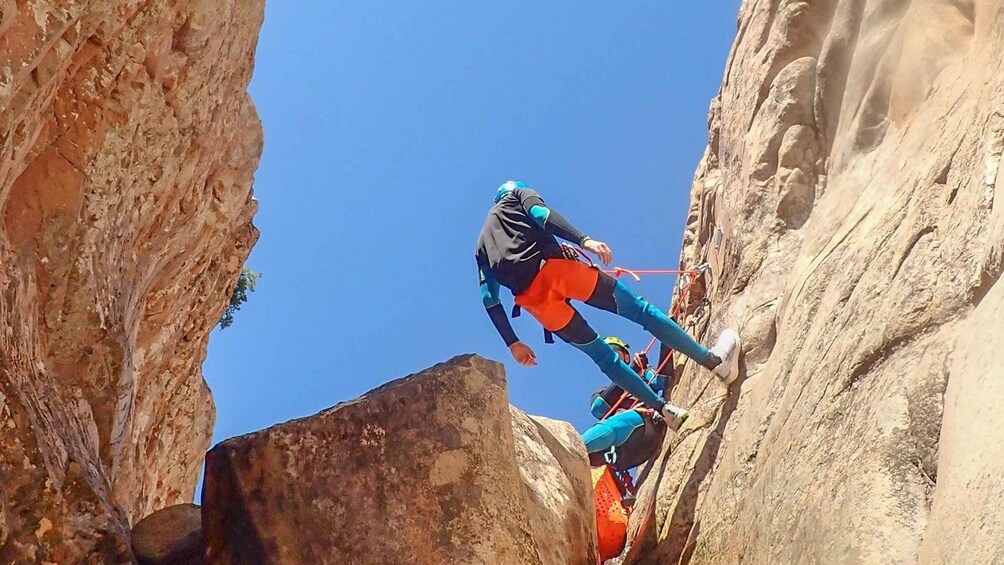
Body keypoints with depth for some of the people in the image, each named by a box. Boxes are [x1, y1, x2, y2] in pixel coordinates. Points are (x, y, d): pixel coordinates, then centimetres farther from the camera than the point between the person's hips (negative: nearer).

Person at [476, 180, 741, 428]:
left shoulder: (482, 244, 33)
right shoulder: (517, 195, 24)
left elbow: (489, 298, 21)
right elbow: (540, 214, -1)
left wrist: (513, 343, 22)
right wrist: (584, 240, -13)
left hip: (531, 299, 5)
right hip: (552, 268, -4)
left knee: (604, 357, 15)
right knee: (640, 310, 6)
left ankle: (666, 410, 13)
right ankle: (714, 360, 9)